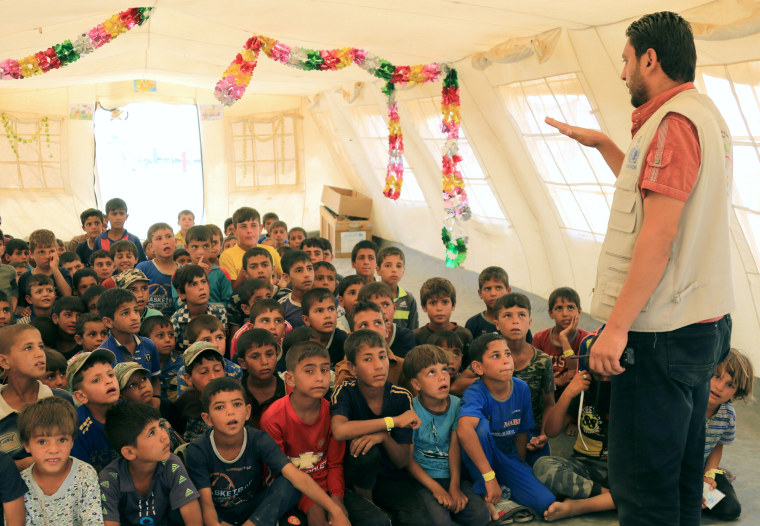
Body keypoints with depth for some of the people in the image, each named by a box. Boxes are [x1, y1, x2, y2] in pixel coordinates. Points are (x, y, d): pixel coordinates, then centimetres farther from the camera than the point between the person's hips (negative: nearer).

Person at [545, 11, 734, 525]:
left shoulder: (674, 120, -14)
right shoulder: (705, 114, 19)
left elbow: (659, 234, -22)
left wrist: (617, 326, -21)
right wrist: (603, 144, 31)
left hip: (662, 333, -11)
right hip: (703, 325, 11)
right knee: (681, 479, 19)